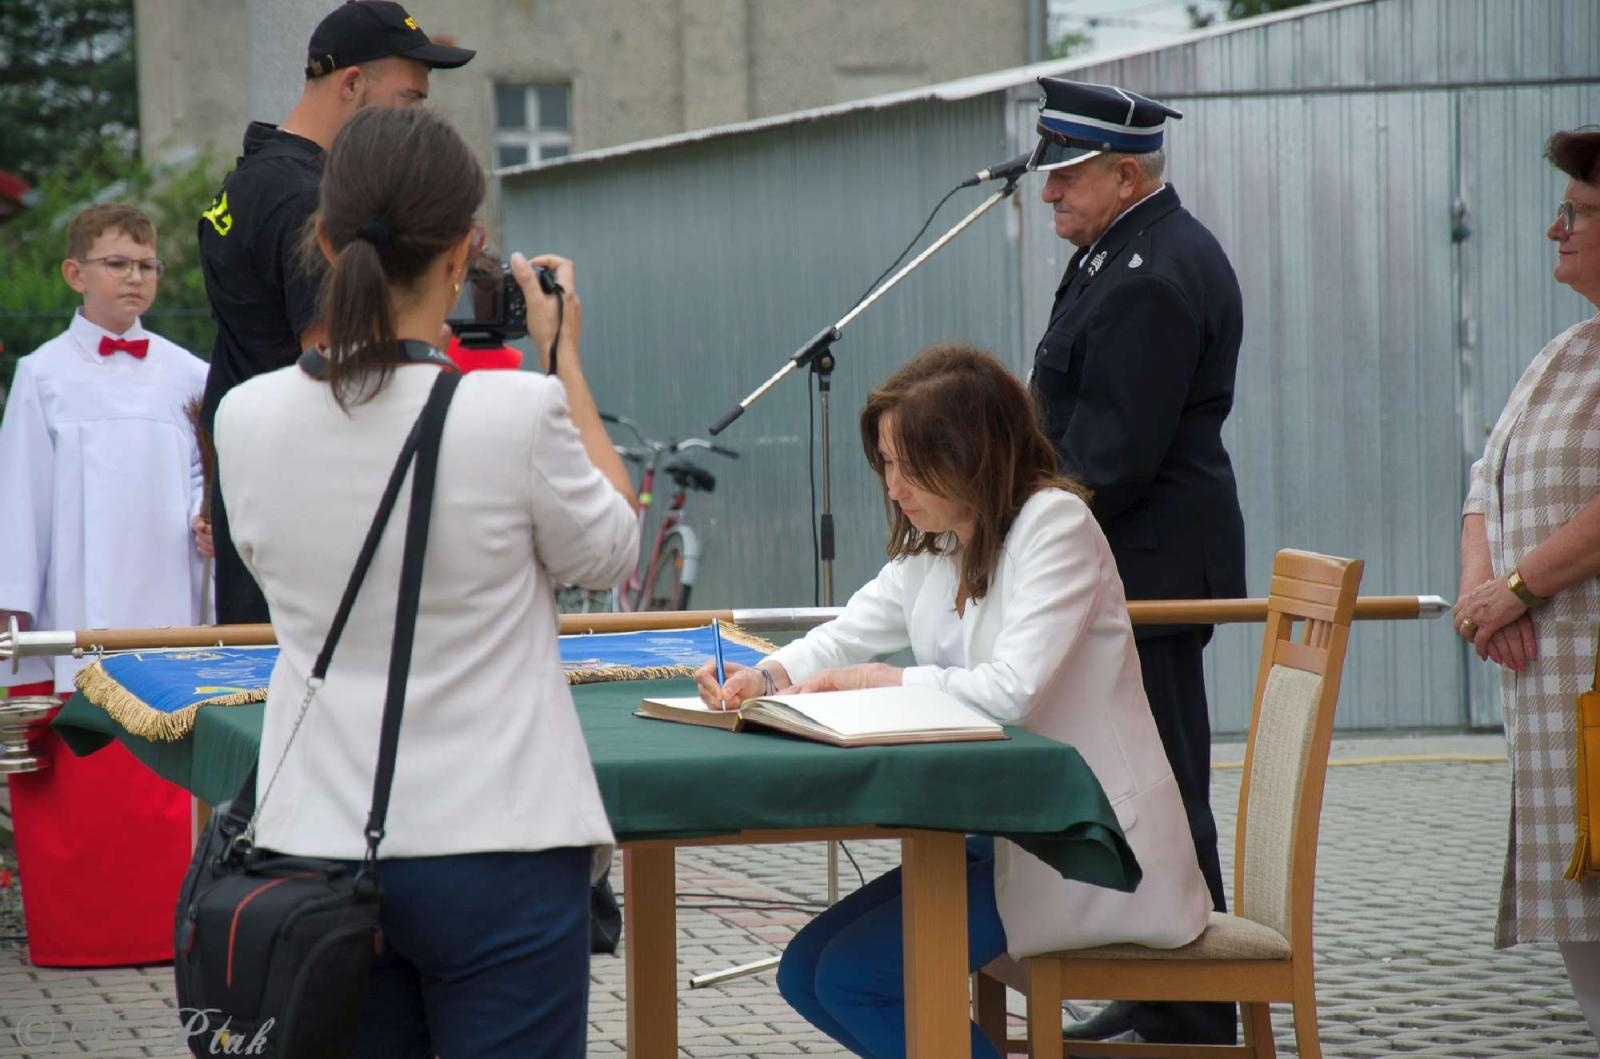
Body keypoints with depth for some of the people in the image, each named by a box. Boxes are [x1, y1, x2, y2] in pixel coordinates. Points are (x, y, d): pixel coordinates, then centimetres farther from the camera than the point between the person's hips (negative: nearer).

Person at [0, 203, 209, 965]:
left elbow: (208, 476, 16)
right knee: (74, 784, -2)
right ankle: (73, 925, 7)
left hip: (165, 610, 2)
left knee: (164, 781, 0)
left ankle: (162, 920, 8)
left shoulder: (186, 375, 9)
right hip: (74, 616, -2)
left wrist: (209, 523, -6)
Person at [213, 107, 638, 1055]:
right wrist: (564, 362, 11)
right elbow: (611, 551, 3)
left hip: (321, 847, 4)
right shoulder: (519, 415, -15)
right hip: (496, 849, -4)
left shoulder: (247, 420, -4)